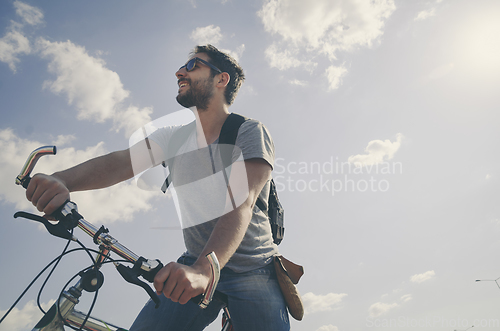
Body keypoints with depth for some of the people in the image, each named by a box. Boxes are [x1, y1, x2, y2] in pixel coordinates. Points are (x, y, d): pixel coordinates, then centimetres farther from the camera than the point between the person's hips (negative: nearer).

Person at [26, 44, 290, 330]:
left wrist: (202, 270, -41)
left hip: (253, 270, -3)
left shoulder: (250, 132, -12)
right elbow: (119, 161, -9)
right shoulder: (175, 137, 5)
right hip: (196, 266, 4)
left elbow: (241, 202, -27)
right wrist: (61, 180, -29)